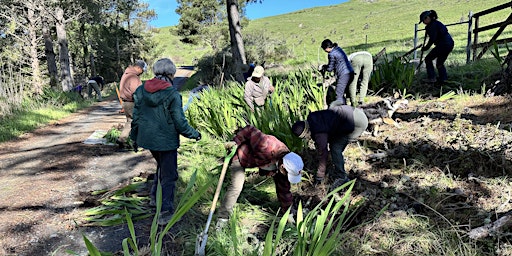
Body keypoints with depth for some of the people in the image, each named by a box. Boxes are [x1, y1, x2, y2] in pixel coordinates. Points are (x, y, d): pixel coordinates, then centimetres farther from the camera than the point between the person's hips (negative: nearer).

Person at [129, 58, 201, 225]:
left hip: (147, 139, 6)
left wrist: (134, 137, 20)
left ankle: (155, 194, 40)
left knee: (162, 166, 30)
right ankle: (165, 212, 7)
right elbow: (179, 122, -14)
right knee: (168, 175, 5)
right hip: (166, 141, -6)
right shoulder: (172, 94, -17)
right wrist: (194, 134, 1)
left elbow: (136, 116, 8)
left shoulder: (141, 90, 1)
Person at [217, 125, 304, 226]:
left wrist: (287, 211, -2)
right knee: (236, 186, -21)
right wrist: (235, 142, -25)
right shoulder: (266, 147, -45)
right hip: (238, 154, -7)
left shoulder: (285, 159, -19)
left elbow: (284, 190, -7)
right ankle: (223, 218, -8)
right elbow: (250, 130, -32)